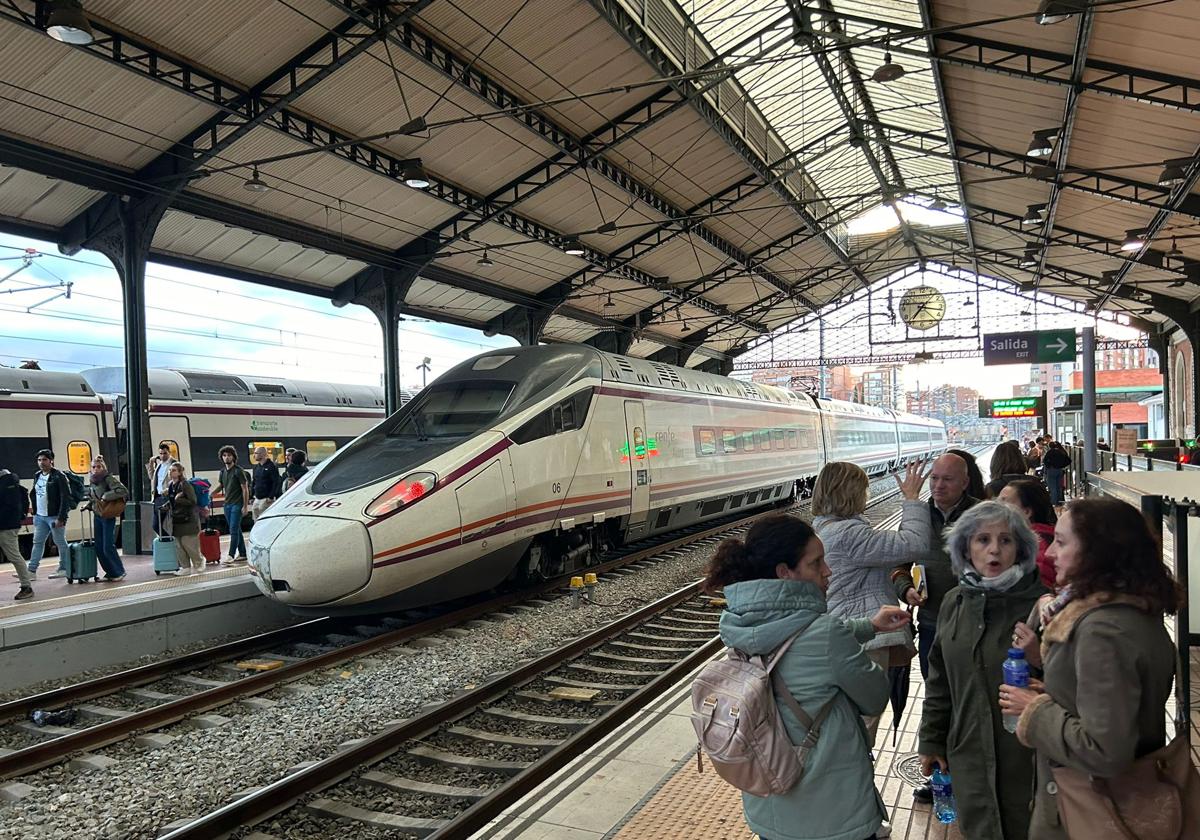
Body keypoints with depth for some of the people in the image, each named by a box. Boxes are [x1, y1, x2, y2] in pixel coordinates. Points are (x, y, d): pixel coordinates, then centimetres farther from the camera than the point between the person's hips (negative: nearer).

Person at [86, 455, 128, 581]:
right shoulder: (92, 481, 8)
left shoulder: (109, 478, -13)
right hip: (97, 516, 7)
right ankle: (110, 572, 19)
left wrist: (105, 497, -24)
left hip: (108, 516, -7)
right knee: (99, 548, 8)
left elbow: (122, 490, -26)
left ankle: (119, 572, 8)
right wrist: (89, 505, 8)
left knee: (108, 547, -7)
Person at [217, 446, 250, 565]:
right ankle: (242, 554, 18)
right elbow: (220, 486, 23)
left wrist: (245, 506, -12)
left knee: (233, 530, -11)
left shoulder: (238, 471, -8)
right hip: (227, 504, 7)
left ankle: (231, 555, -13)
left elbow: (245, 489, -9)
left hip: (237, 504, -7)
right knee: (236, 530, 11)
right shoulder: (223, 471, 12)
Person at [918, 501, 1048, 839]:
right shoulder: (955, 602, 3)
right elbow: (939, 681, 11)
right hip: (969, 753, 4)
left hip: (1026, 755, -4)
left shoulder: (1039, 603, -13)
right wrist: (931, 741, 14)